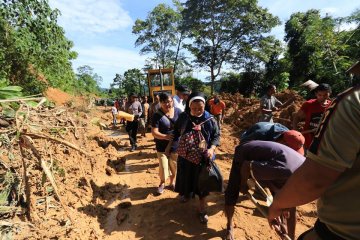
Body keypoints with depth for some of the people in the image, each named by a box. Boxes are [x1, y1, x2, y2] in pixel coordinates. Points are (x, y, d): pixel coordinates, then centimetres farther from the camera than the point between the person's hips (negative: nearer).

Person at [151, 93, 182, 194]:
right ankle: (162, 183, 37)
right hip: (162, 146, -2)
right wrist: (166, 136, -34)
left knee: (174, 165, 15)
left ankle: (172, 182, 43)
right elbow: (154, 132, -17)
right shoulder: (157, 115, -13)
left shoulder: (178, 112, -5)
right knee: (163, 166, 5)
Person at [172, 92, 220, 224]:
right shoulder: (182, 118, -11)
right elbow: (176, 133, 3)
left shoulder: (210, 119, -12)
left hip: (203, 157, -1)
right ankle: (187, 193, 55)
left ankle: (202, 210, 33)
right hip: (186, 156, 1)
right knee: (186, 179, 21)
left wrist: (212, 148, -18)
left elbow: (216, 135, -4)